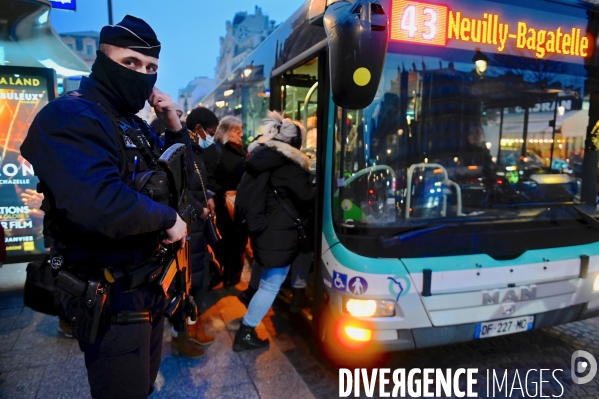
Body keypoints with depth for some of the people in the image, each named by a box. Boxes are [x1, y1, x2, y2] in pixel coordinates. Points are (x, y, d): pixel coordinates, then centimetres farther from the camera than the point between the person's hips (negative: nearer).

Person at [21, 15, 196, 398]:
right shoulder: (69, 117, -19)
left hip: (148, 286, 9)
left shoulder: (135, 126, 11)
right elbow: (98, 205, -37)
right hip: (111, 299, -9)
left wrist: (175, 129, 0)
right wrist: (167, 218, -22)